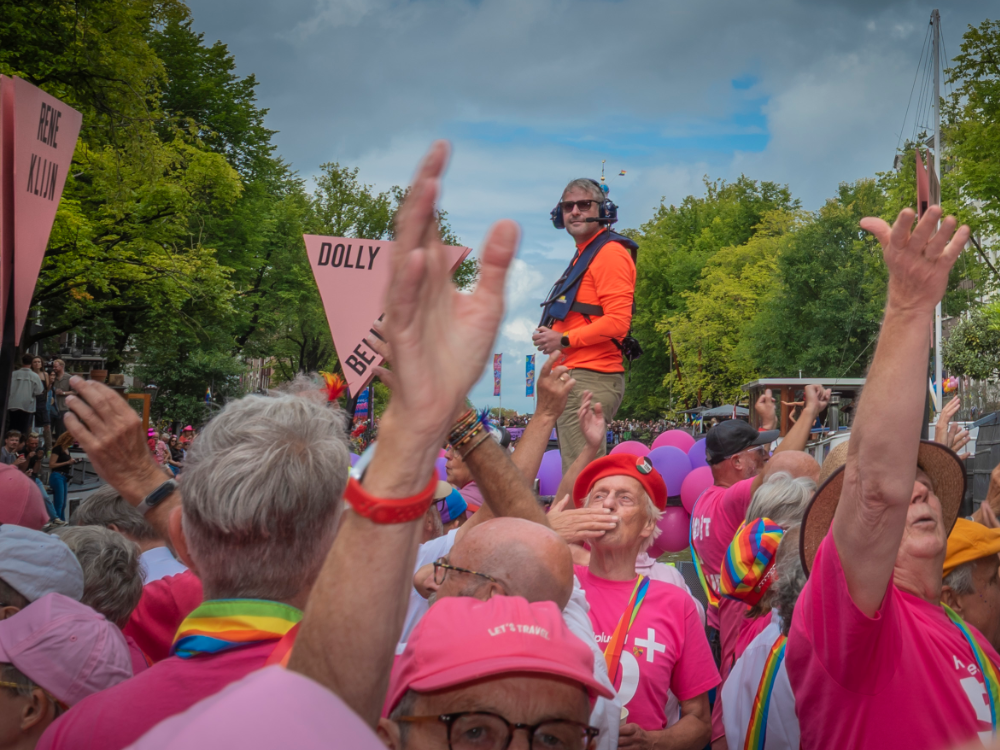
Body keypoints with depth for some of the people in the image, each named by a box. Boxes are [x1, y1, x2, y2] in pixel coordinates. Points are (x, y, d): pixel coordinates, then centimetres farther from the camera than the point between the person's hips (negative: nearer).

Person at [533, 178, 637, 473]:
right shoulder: (583, 255, 23)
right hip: (574, 376, 11)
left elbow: (617, 322, -18)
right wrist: (551, 335, 13)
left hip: (591, 379, -11)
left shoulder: (610, 253, -8)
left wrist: (564, 340, -13)